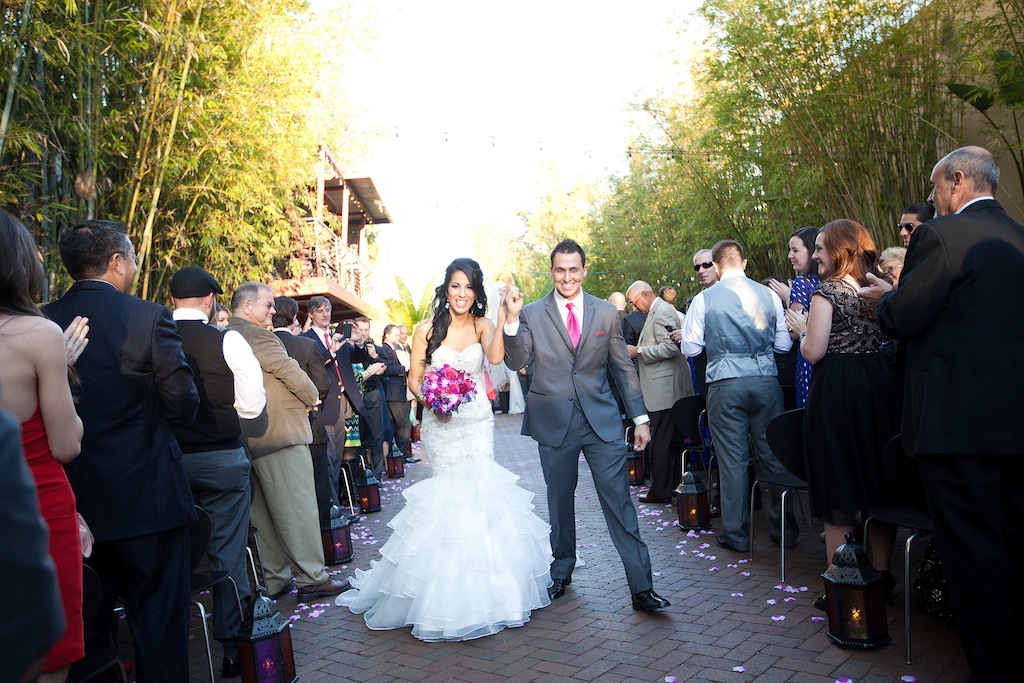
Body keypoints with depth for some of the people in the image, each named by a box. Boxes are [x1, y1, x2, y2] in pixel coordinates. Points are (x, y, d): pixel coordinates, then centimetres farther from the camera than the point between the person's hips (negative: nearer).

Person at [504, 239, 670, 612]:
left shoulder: (606, 312, 4)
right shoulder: (532, 314, 0)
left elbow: (623, 368, 8)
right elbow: (516, 361, -10)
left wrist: (640, 417, 6)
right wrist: (511, 318, -24)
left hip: (602, 420, 0)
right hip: (554, 423, 0)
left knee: (619, 501, -2)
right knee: (559, 502, 14)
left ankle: (642, 588, 5)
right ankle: (561, 573, 32)